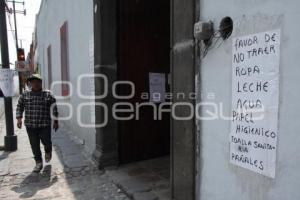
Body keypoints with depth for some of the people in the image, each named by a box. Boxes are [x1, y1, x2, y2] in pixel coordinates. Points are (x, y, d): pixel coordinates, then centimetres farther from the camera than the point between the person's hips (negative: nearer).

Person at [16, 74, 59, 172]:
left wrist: (55, 121, 2)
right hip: (30, 125, 2)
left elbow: (54, 109, 2)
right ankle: (38, 163, 21)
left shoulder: (48, 94, -1)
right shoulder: (25, 94, 4)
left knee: (46, 142, -2)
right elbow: (19, 106, 11)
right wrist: (19, 118, -1)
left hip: (44, 125, -2)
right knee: (34, 145, 5)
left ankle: (48, 151, 34)